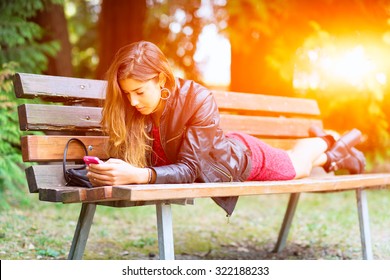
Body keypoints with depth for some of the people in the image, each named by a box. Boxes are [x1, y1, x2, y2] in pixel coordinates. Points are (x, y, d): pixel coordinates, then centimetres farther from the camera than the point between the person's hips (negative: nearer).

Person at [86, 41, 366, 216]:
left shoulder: (198, 99, -42)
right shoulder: (131, 110, -27)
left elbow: (189, 169, -44)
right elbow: (135, 161, -22)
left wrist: (137, 175, -58)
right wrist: (111, 172, -44)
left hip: (243, 159, -5)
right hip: (212, 176, 6)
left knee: (298, 166, 25)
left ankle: (328, 145, 57)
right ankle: (330, 159, 62)